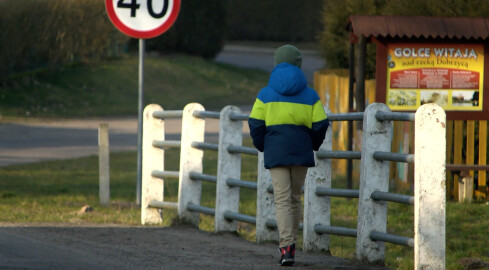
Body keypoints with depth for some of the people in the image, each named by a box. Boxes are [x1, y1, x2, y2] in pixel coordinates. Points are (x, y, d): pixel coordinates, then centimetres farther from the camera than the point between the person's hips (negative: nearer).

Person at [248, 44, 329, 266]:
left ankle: (286, 247, -18)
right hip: (301, 152, 2)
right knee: (295, 198, 16)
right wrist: (314, 145, 16)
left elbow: (255, 124, -2)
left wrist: (261, 146, 14)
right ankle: (290, 242, 23)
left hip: (276, 153, -1)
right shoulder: (310, 95, 3)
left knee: (282, 199, -5)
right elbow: (320, 124, -2)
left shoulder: (265, 94, 1)